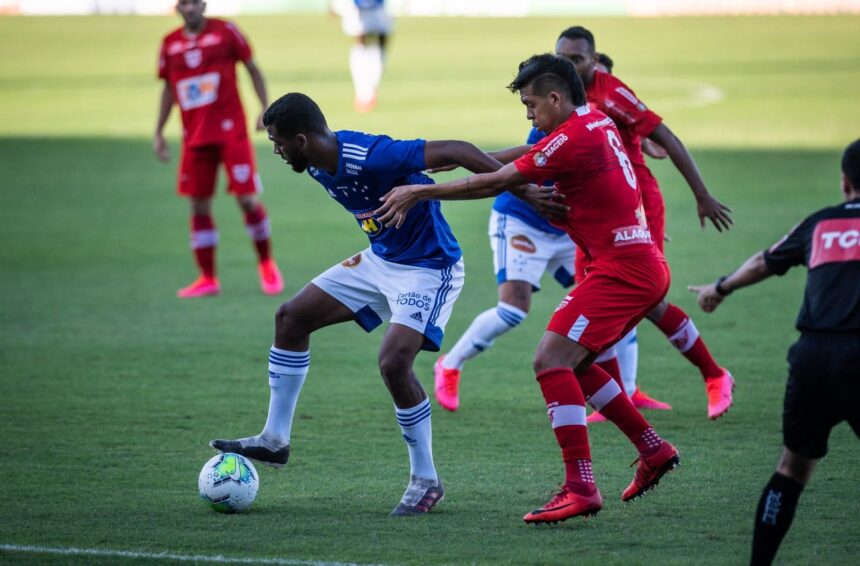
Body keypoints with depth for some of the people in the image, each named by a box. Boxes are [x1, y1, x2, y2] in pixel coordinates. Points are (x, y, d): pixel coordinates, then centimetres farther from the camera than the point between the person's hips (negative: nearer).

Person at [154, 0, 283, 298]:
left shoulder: (225, 31, -1)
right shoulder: (170, 43, 8)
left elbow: (252, 69, 4)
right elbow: (168, 89, 18)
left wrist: (266, 110, -5)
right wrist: (159, 132, 16)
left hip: (231, 131, -4)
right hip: (194, 137, 4)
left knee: (248, 199, -7)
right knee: (198, 205, 3)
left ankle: (266, 265, 12)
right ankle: (207, 279, 12)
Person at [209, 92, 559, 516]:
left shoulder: (369, 156, -31)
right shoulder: (319, 166, -4)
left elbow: (453, 151, -31)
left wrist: (523, 189, -33)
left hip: (428, 267, -10)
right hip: (381, 259, 10)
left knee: (394, 363, -24)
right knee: (291, 317, 9)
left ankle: (425, 480, -6)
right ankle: (275, 440, 18)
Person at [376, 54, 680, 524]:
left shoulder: (572, 138, -16)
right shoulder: (597, 124, 14)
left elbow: (495, 183, -14)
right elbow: (527, 158, 26)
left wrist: (419, 192, -7)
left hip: (622, 270, -10)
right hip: (645, 268, 10)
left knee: (551, 360, -15)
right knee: (572, 365, 17)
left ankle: (580, 488, -21)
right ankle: (653, 450, 22)